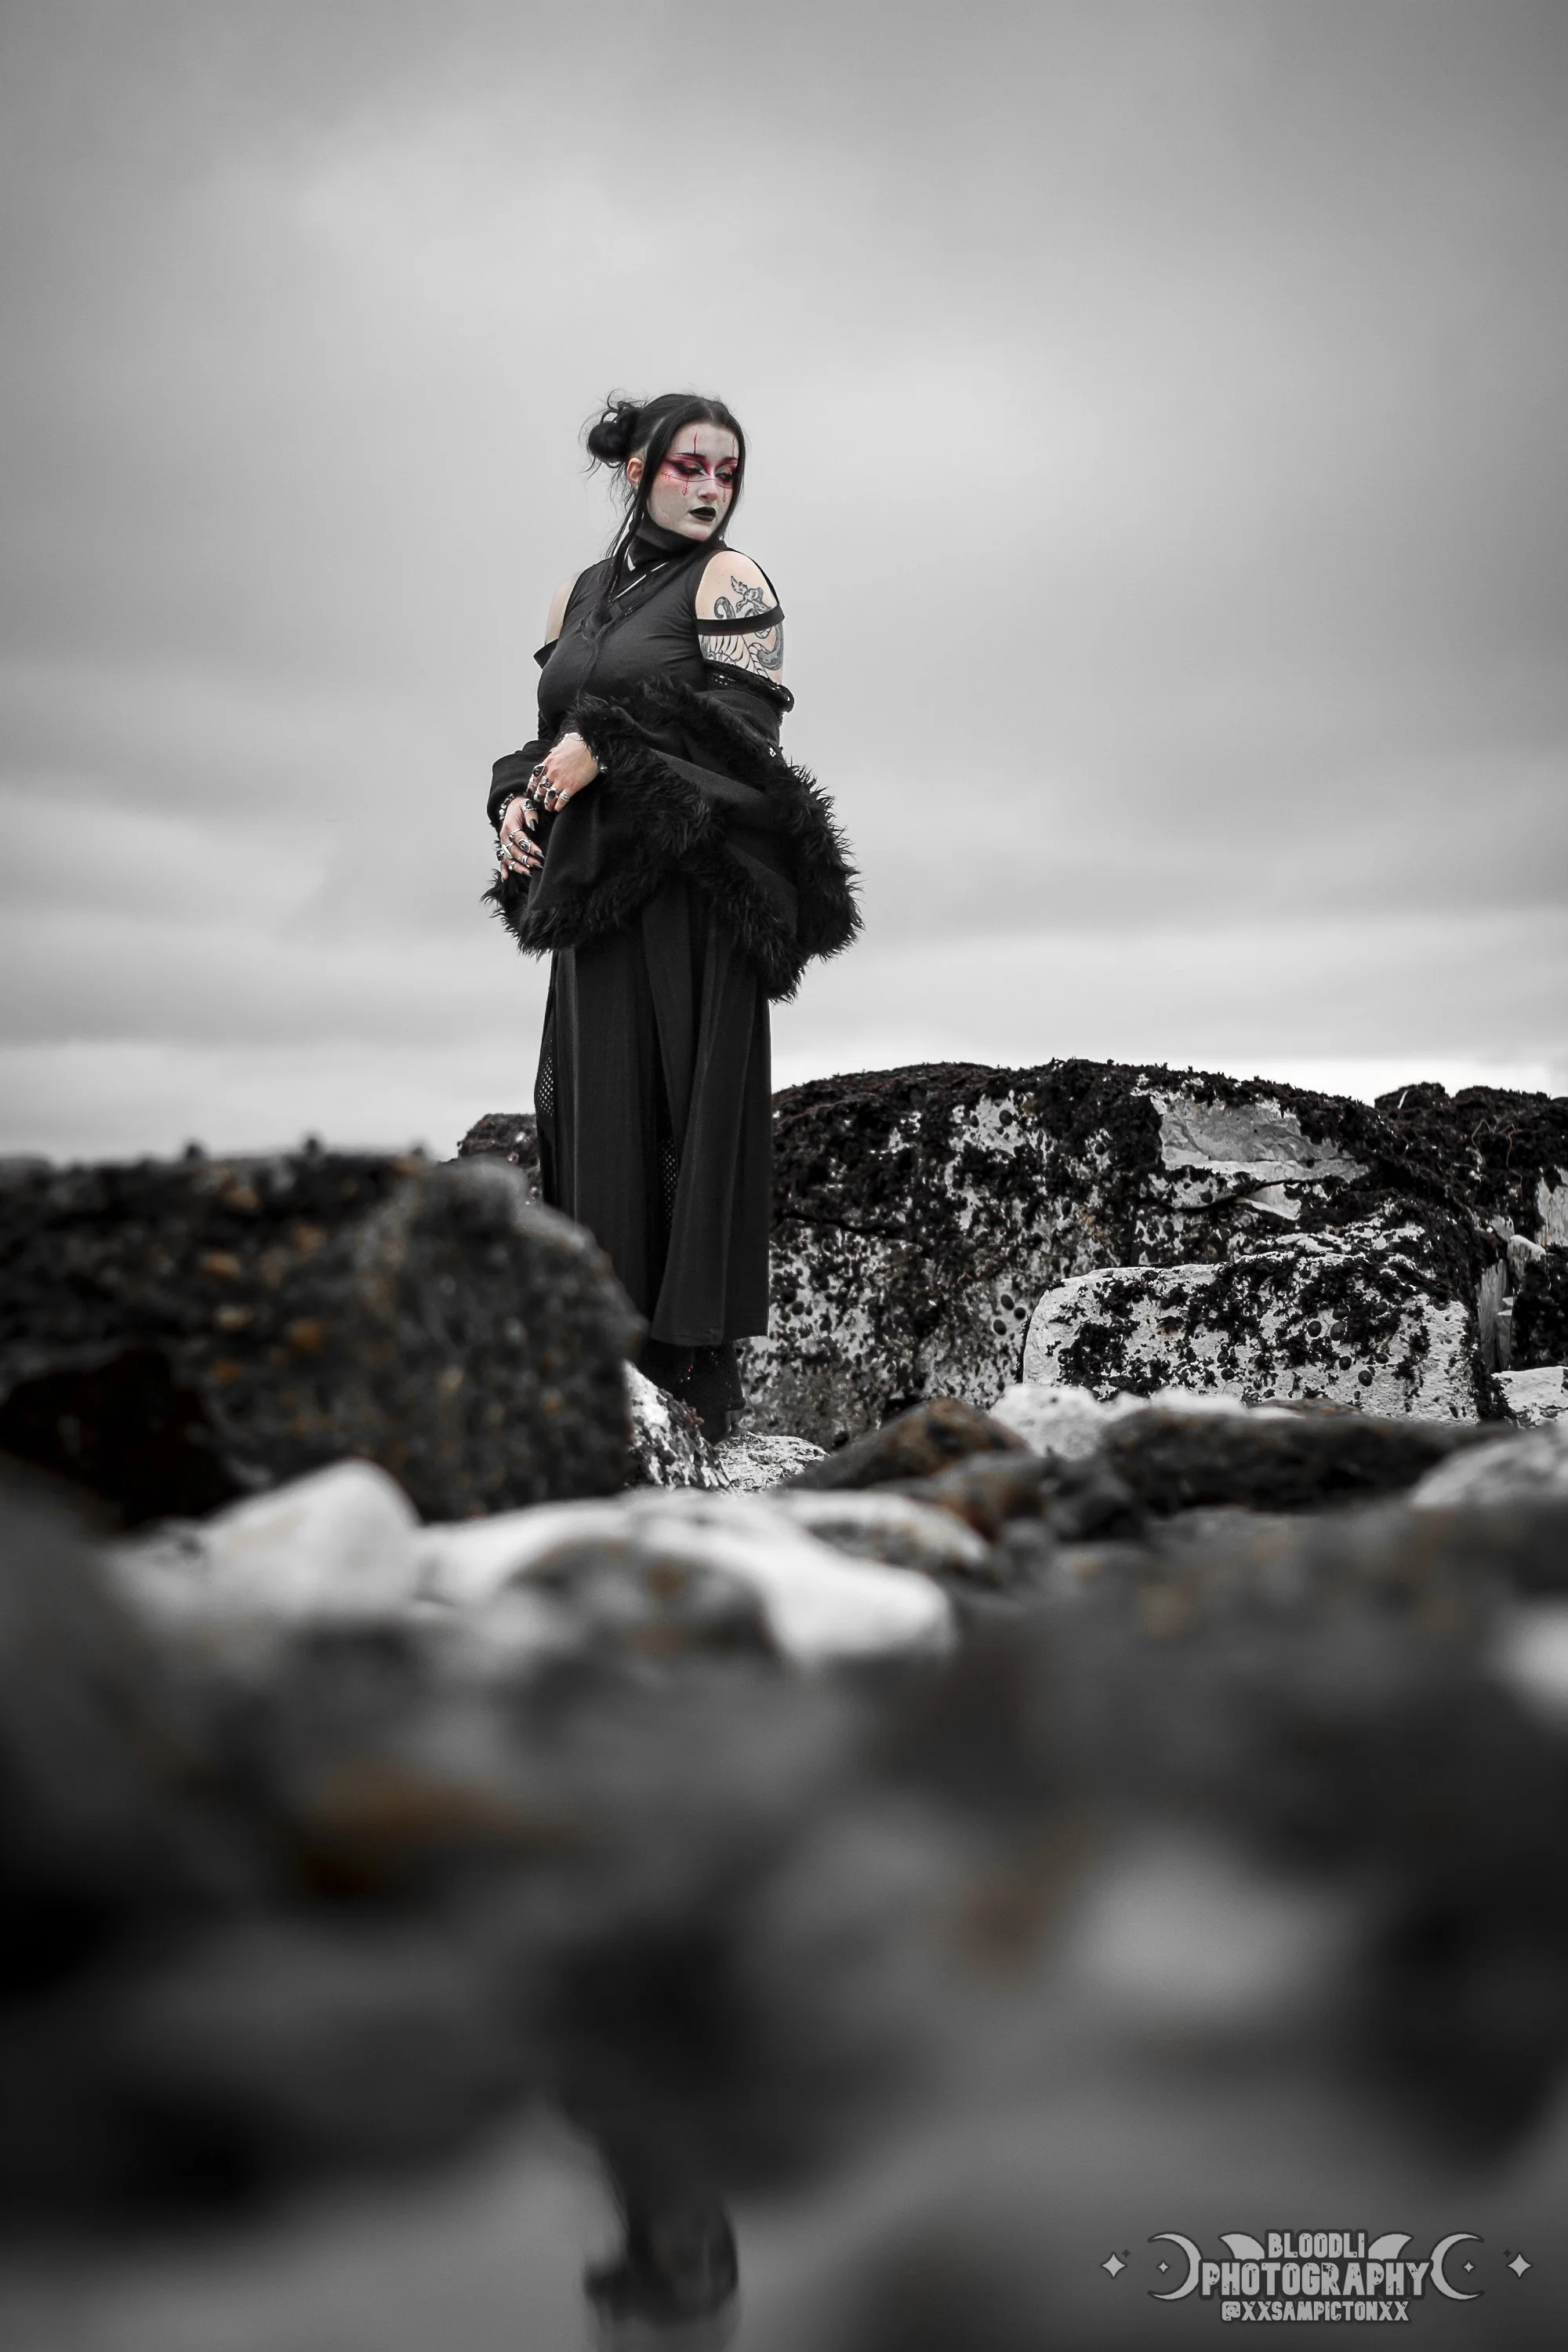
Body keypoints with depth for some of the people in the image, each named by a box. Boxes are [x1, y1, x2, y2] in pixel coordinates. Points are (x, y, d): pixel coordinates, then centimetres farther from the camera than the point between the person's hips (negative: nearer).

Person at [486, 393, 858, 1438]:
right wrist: (520, 798, 3)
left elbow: (748, 722, -10)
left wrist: (606, 747, -15)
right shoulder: (578, 595, 19)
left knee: (696, 1107, -6)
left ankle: (703, 1370, -3)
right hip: (594, 882, 6)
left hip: (696, 880, -5)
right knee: (599, 1113, 2)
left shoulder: (730, 579, 2)